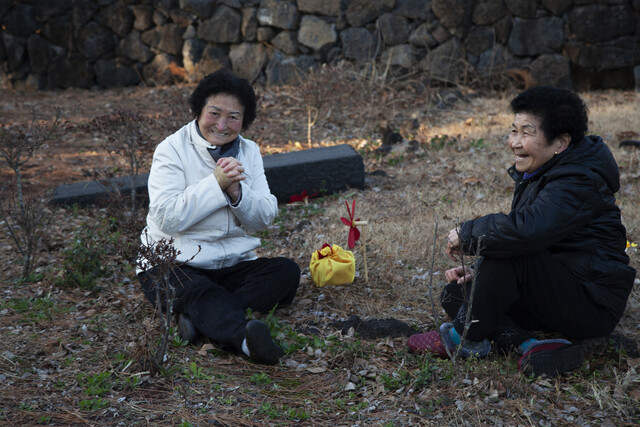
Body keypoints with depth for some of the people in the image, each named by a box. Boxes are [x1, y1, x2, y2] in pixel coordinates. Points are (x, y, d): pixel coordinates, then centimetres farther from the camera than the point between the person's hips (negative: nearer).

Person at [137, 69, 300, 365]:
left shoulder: (249, 152, 9)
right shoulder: (172, 150, -5)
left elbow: (264, 219, 2)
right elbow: (167, 218, -19)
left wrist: (236, 191, -17)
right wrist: (216, 183, -22)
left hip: (231, 262, 5)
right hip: (174, 263, -5)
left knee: (287, 272, -19)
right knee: (199, 292, -36)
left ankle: (200, 319, -36)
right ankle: (245, 337, -65)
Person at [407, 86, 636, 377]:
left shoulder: (577, 184, -23)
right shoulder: (536, 174, 9)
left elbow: (524, 230, -41)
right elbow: (524, 234, 13)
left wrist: (467, 233, -24)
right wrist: (479, 273, -4)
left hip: (593, 306, -10)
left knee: (508, 254, -31)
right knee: (455, 294, 3)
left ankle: (467, 337, -11)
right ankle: (529, 345, -16)